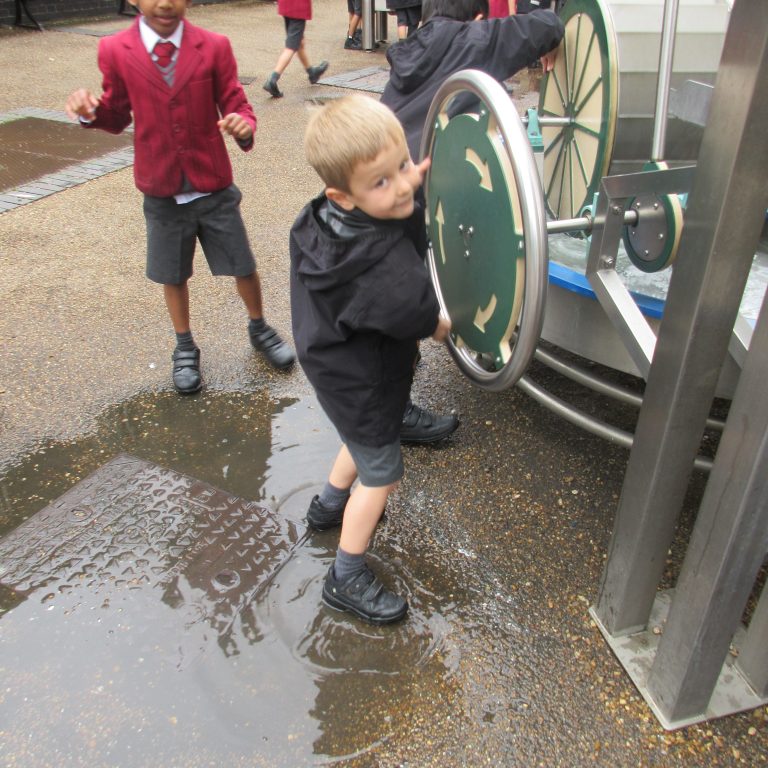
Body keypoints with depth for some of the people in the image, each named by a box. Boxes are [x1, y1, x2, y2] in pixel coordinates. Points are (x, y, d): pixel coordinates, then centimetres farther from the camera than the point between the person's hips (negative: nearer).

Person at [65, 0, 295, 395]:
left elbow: (235, 104, -3)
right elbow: (118, 117, 5)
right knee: (173, 276, 14)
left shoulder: (214, 47, -6)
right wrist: (90, 110, -17)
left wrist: (244, 125, -26)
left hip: (214, 186, 0)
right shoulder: (115, 50, -5)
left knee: (244, 268, 10)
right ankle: (185, 347, 37)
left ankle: (259, 328, 38)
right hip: (161, 191, 1)